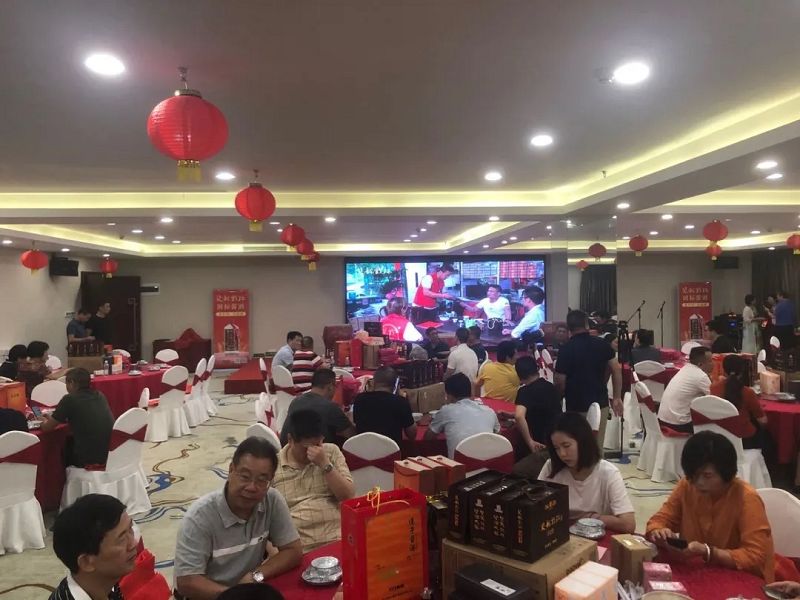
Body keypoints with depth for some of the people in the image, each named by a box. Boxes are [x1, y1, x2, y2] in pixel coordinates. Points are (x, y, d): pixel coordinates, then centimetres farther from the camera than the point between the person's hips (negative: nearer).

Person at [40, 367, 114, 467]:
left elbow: (46, 427, 5)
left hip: (89, 459, -5)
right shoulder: (100, 396, 9)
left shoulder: (69, 399, -7)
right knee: (70, 441, 30)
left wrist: (44, 421, 28)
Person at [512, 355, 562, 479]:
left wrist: (530, 442, -20)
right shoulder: (550, 387, 12)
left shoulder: (525, 391, -11)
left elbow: (519, 416, -31)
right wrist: (510, 415, 31)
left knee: (516, 473, -5)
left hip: (547, 447, -8)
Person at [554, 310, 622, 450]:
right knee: (598, 446, 13)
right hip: (600, 402, 4)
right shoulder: (603, 344, 0)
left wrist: (558, 400, 7)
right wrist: (617, 397, 7)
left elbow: (560, 382, -11)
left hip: (576, 406, -4)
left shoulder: (566, 349, -12)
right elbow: (616, 370, 0)